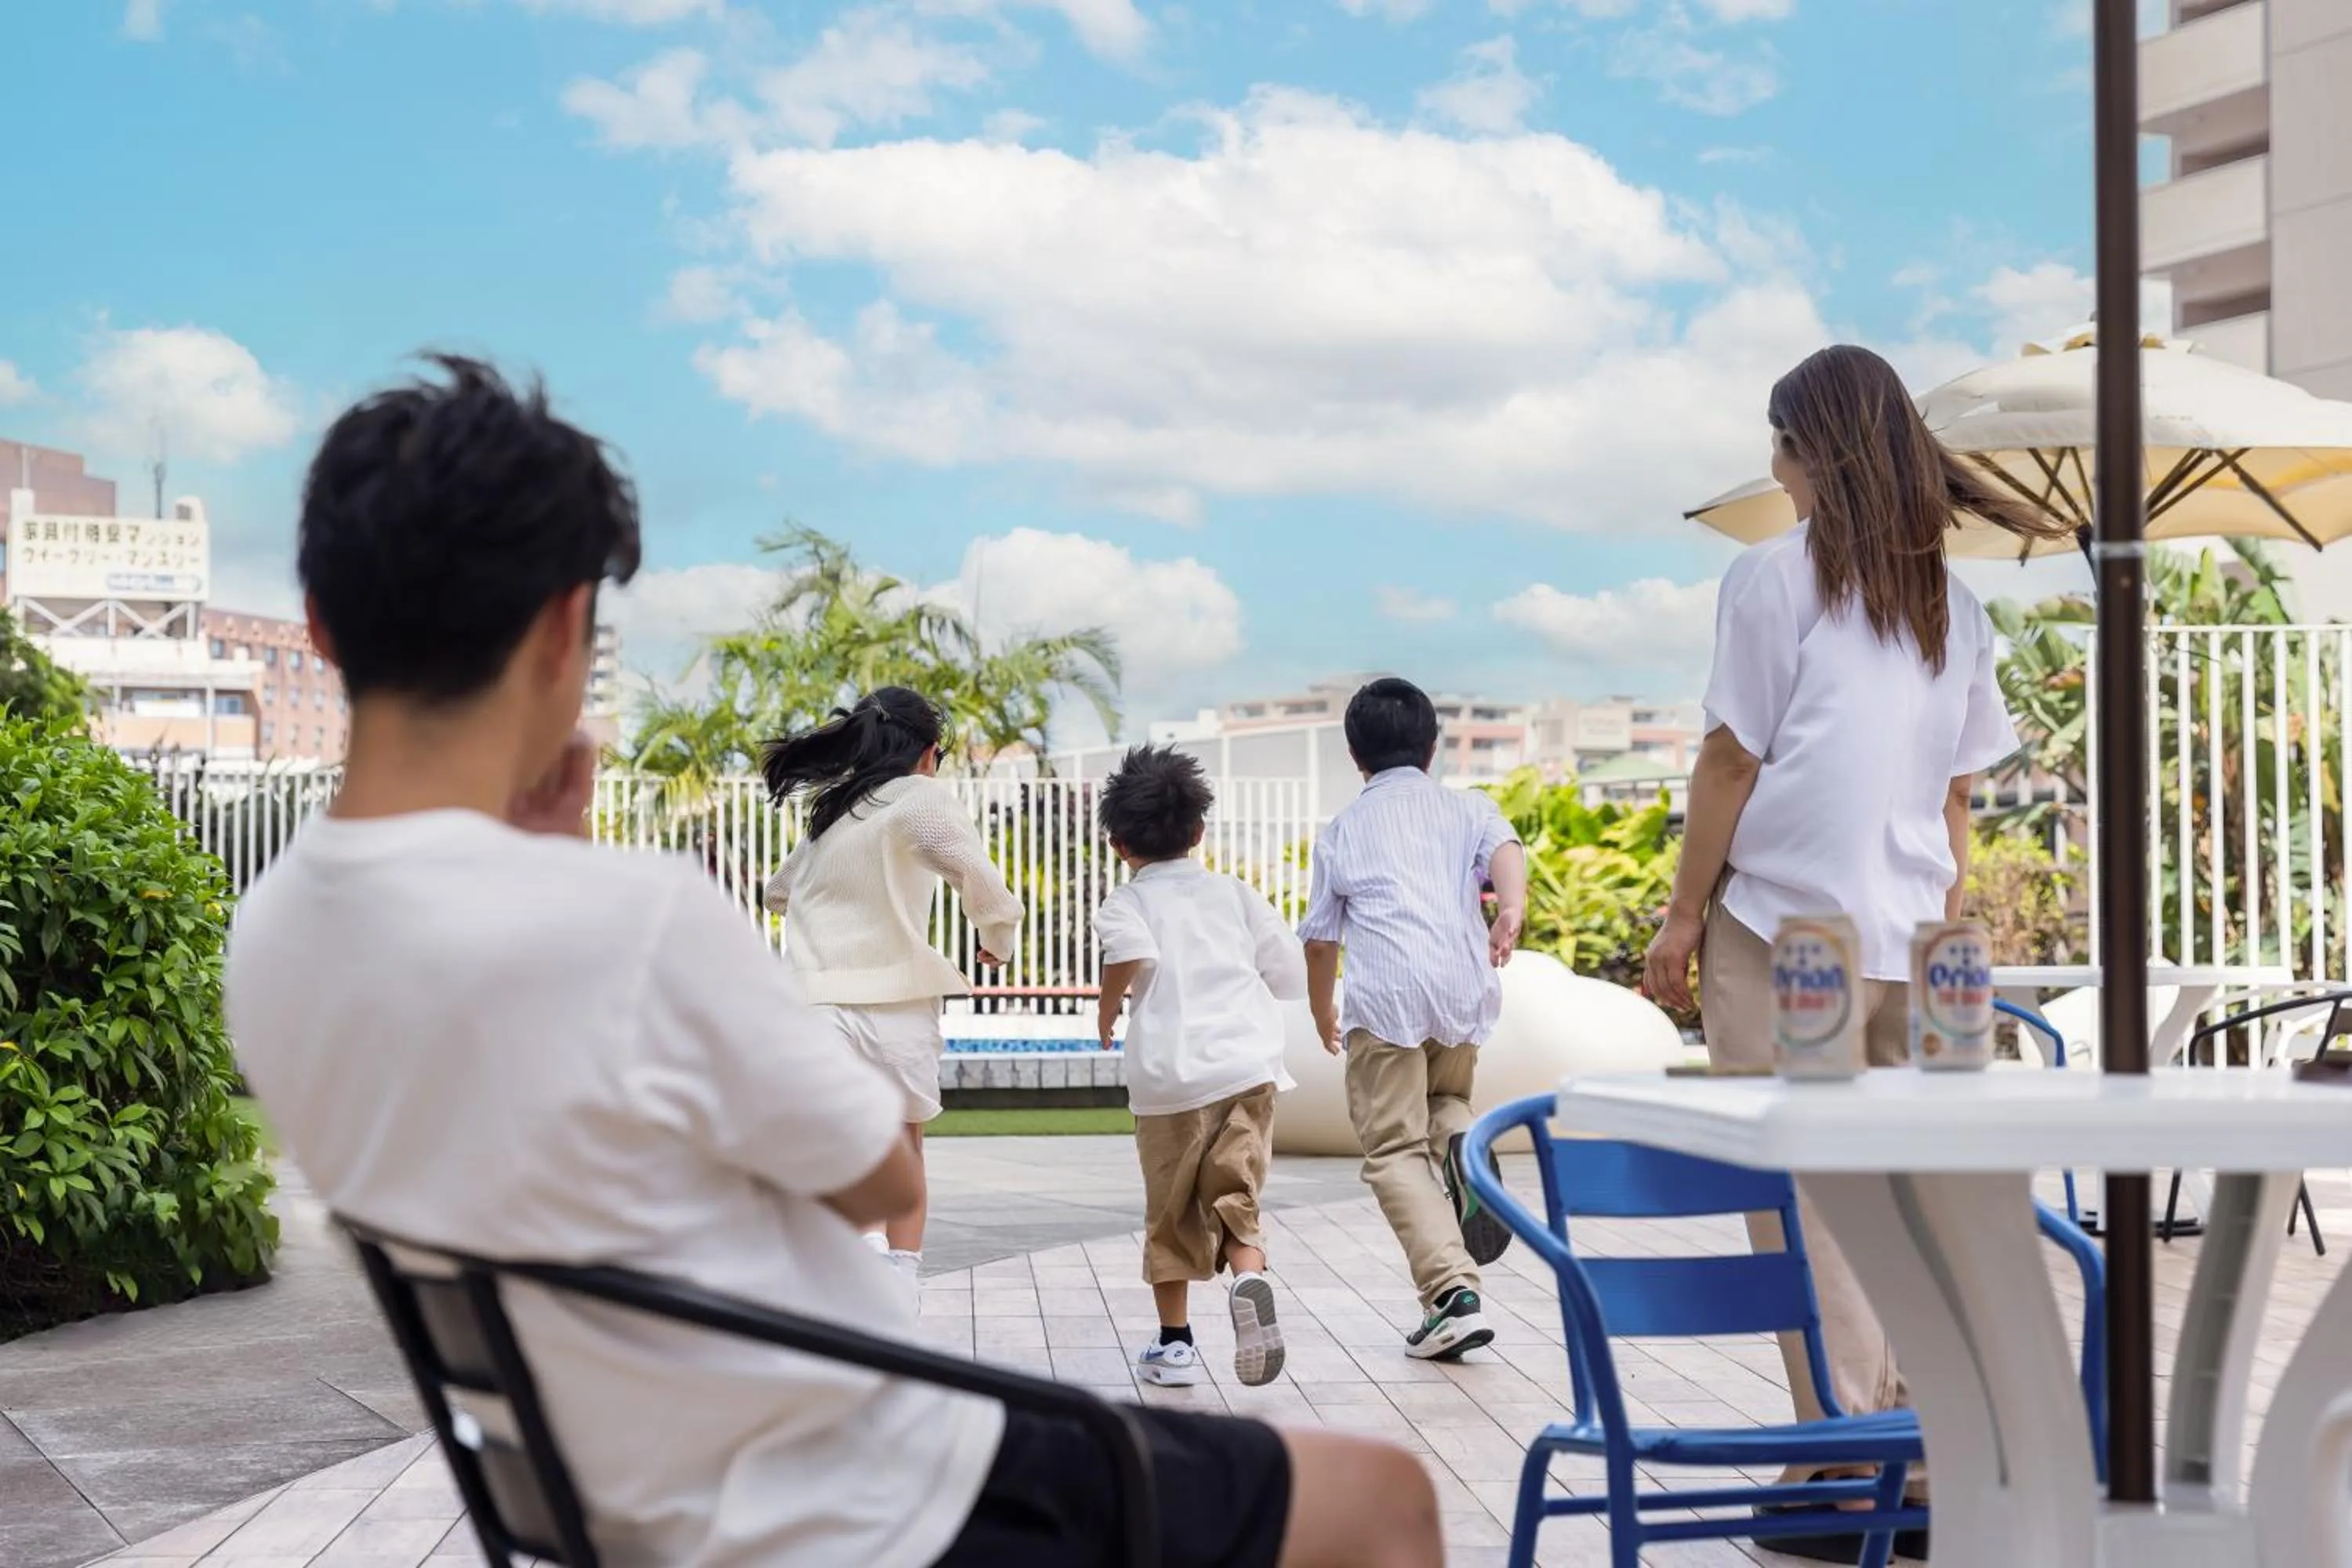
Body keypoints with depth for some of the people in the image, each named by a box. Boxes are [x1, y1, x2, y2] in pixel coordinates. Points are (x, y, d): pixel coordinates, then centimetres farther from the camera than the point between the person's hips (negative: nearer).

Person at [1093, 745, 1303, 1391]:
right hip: (1248, 1063, 2)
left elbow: (1132, 951, -18)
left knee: (1171, 1210, 11)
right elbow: (1291, 974, 15)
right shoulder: (1234, 893, 14)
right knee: (1236, 1197, 2)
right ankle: (1250, 1277, -28)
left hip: (1169, 1074, -2)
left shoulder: (1126, 902, 5)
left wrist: (1108, 1006, -1)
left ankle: (1175, 1342, 17)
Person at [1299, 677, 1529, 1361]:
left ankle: (1453, 1293, -16)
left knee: (1396, 1150, 1)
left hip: (1385, 996, -2)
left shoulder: (1341, 830, 18)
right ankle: (1462, 1146, -8)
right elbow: (1505, 850, -3)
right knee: (1444, 1098, 28)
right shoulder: (1467, 808, 20)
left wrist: (1323, 1013, 34)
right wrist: (1511, 910, -19)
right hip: (1463, 987, 3)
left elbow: (1320, 939, 20)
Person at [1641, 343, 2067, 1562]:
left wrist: (1683, 915, -1)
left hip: (1783, 925, -6)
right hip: (1909, 936, 6)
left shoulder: (1774, 577, -4)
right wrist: (1942, 922, 19)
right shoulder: (1953, 601, 12)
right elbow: (1959, 790, 13)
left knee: (1803, 1203, -2)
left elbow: (1731, 759, -6)